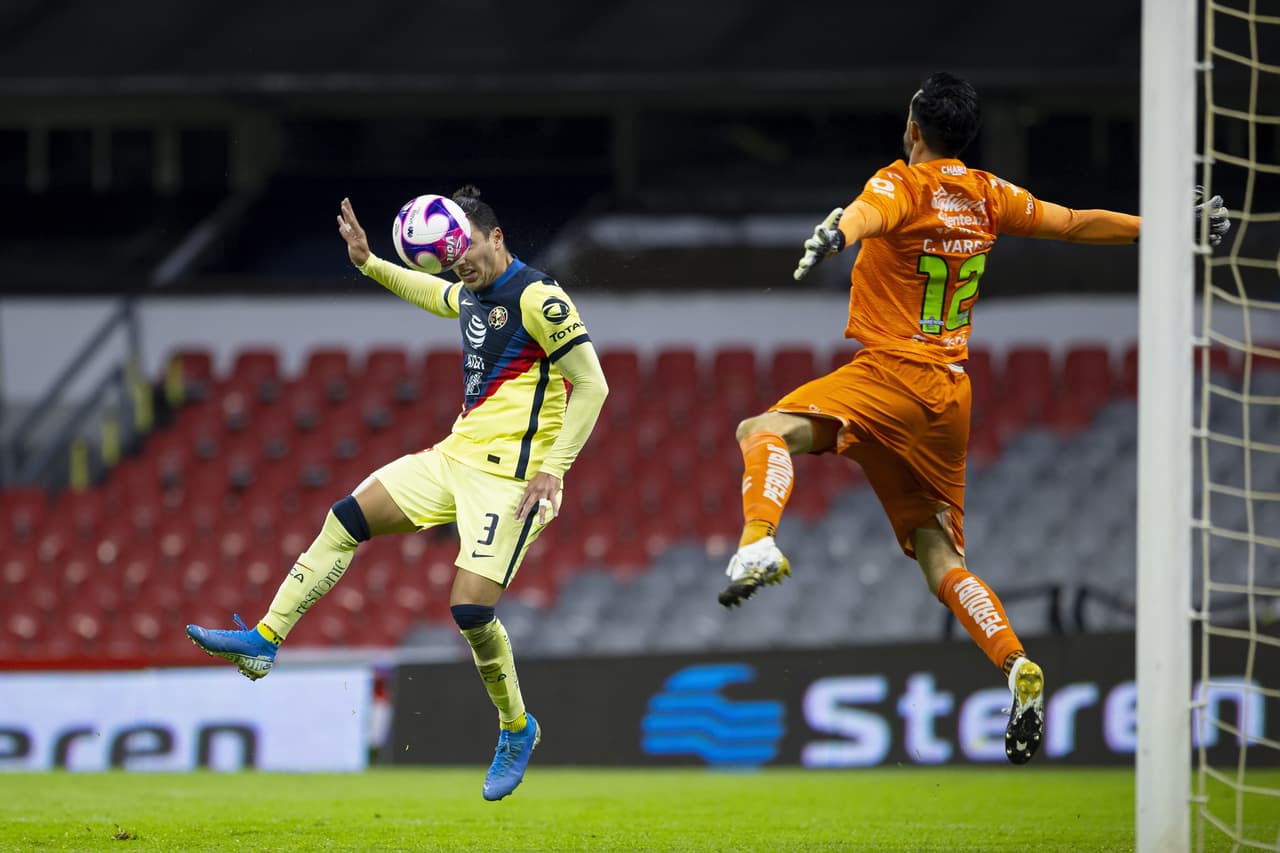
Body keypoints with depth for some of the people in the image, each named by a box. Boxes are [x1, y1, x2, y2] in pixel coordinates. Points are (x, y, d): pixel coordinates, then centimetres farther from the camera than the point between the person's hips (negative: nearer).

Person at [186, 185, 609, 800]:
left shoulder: (537, 299, -14)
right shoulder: (471, 294, 12)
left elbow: (593, 385, -15)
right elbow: (429, 292, 37)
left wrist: (553, 468, -20)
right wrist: (368, 263, 23)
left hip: (508, 477, -9)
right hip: (457, 454, 9)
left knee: (470, 608, -15)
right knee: (347, 518, 1)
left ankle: (516, 730, 8)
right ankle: (265, 640, 3)